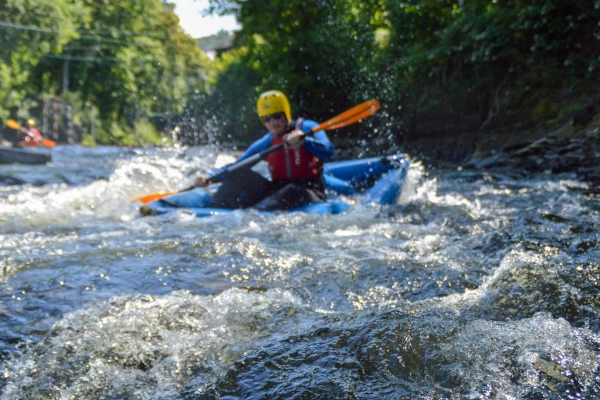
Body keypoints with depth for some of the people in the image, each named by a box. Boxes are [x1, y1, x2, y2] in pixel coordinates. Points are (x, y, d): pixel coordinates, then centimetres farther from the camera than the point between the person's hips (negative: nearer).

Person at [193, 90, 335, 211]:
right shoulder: (265, 144, 11)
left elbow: (328, 152, -16)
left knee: (292, 191, -39)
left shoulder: (307, 128, 0)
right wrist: (208, 179, -8)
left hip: (309, 191, -4)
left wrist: (303, 141, -33)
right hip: (278, 190, 4)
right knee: (240, 173, -13)